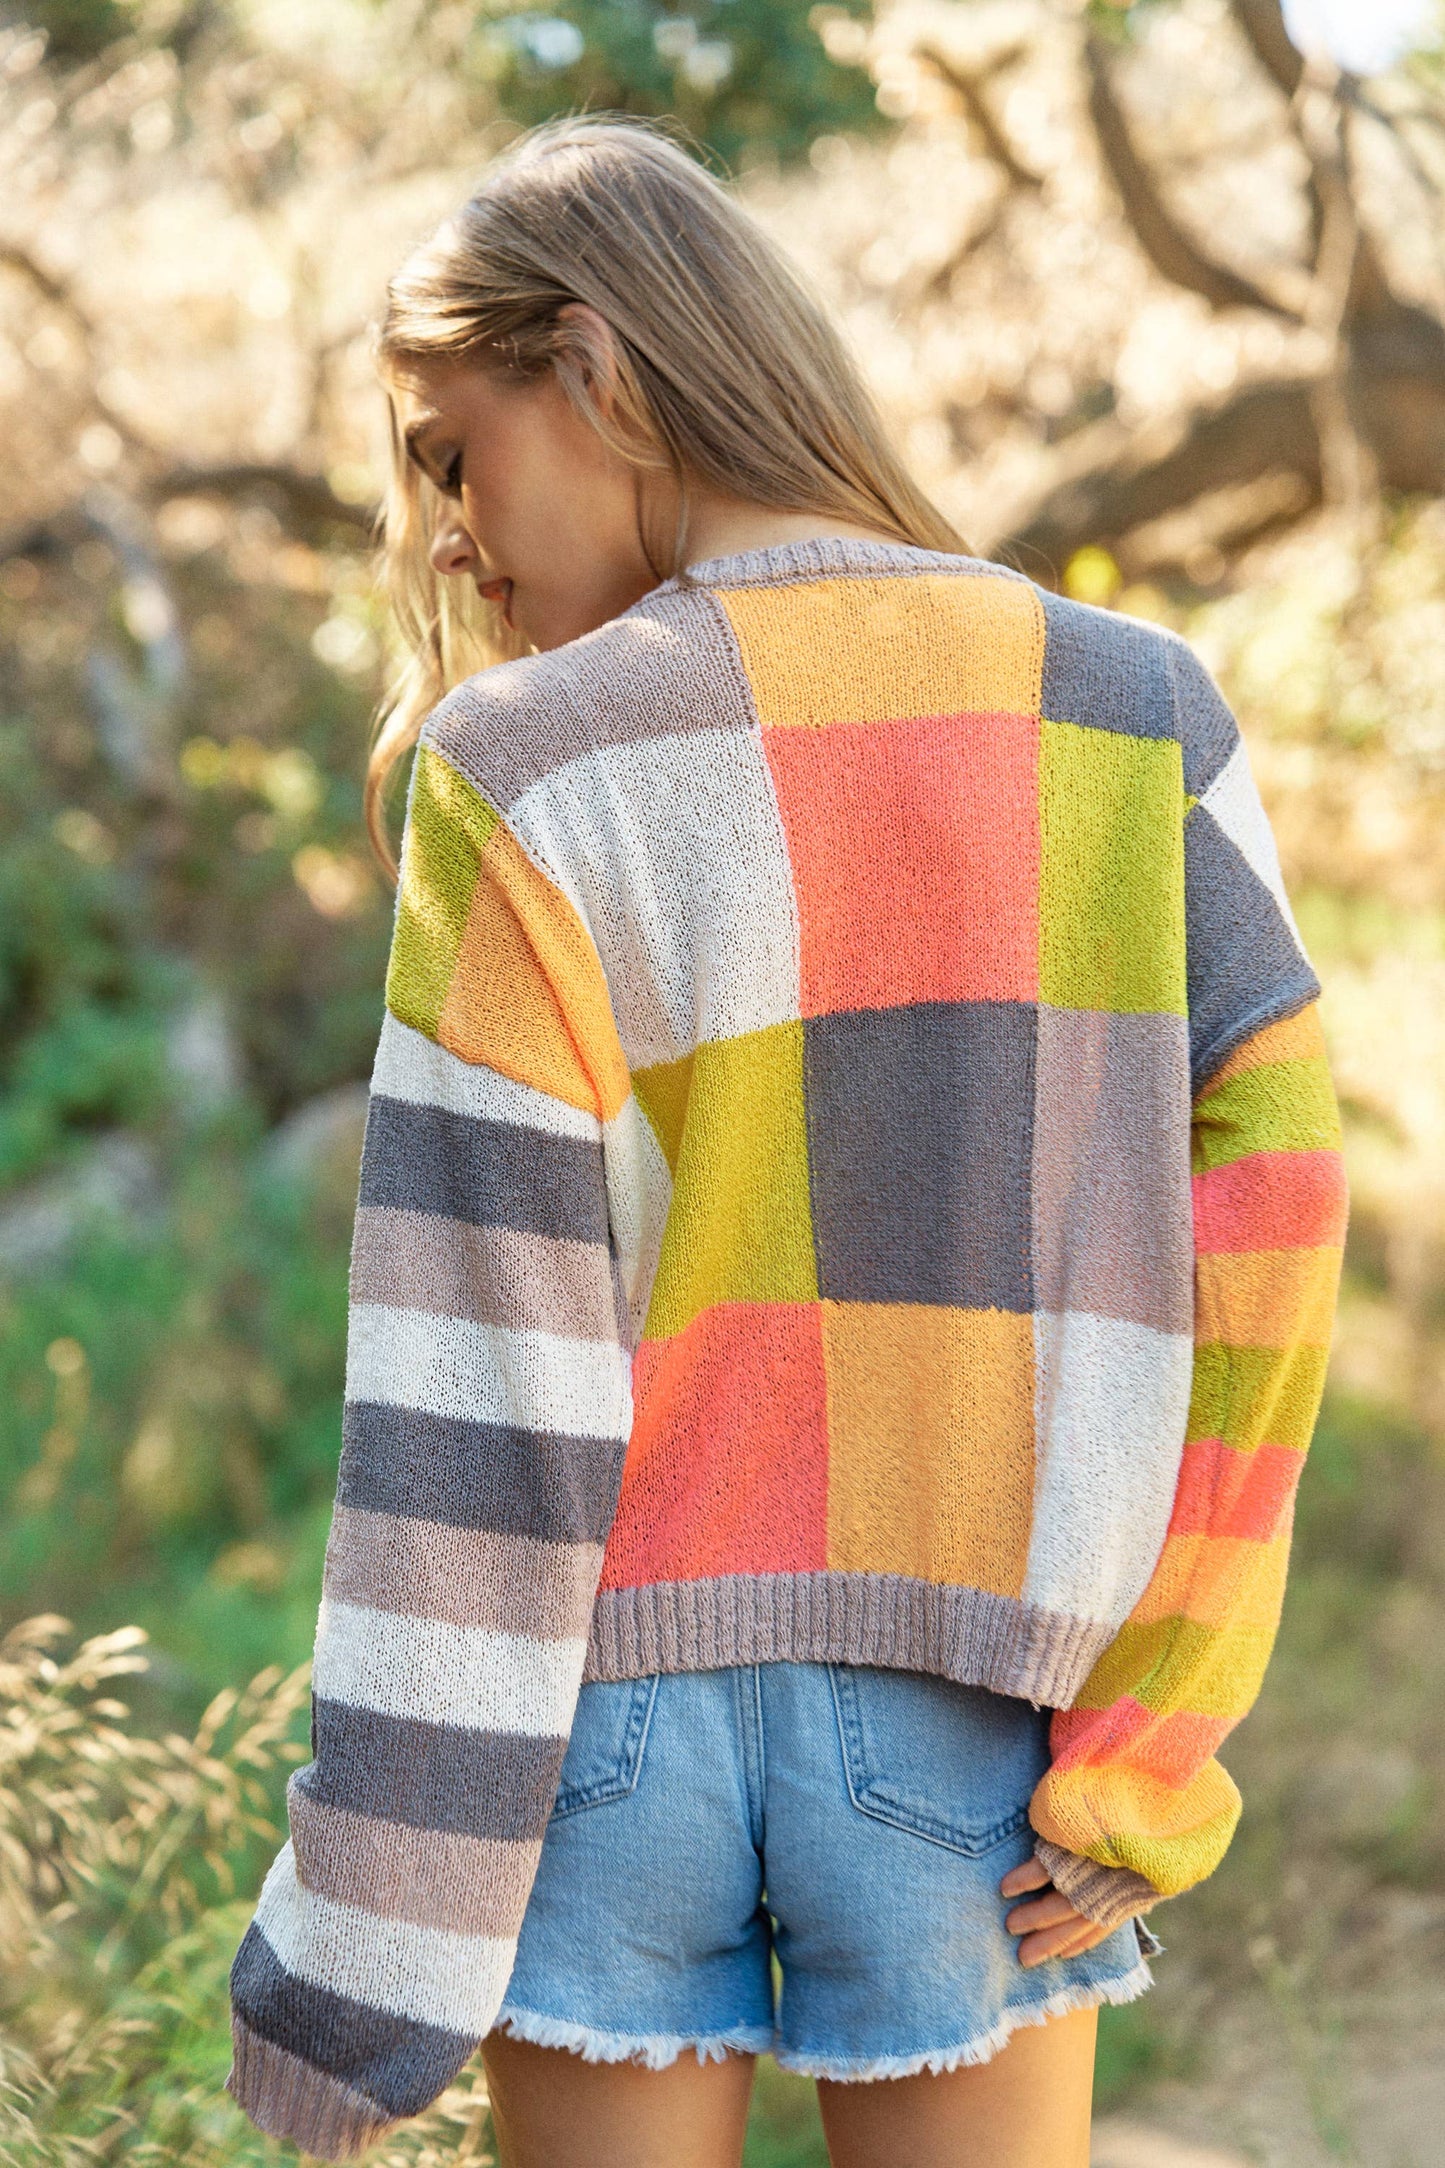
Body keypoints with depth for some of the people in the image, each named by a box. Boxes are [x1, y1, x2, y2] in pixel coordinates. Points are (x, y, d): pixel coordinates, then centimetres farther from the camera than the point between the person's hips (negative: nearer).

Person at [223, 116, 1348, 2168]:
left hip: (610, 1691, -2)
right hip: (965, 1698, 2)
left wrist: (377, 1938, -5)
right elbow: (1263, 1239, -7)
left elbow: (480, 1386, -11)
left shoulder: (526, 778, -10)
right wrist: (1144, 1757, -4)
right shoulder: (1138, 721, 0)